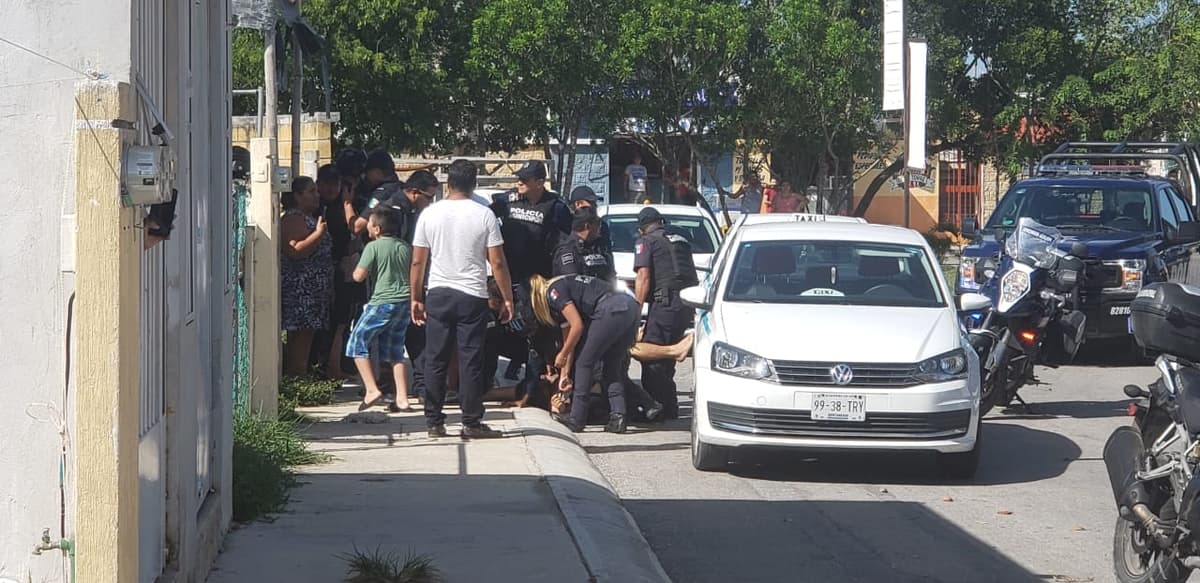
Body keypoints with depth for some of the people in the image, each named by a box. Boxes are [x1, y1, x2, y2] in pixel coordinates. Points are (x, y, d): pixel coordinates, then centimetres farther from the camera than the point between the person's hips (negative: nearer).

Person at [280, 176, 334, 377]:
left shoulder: (308, 217, 20)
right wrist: (319, 233, -21)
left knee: (305, 337, 8)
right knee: (300, 338, -11)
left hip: (314, 290, 10)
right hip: (300, 290, -10)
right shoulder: (293, 218, -12)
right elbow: (295, 251, -24)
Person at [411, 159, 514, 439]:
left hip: (438, 294, 2)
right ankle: (471, 423, 1)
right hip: (473, 296, -2)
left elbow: (417, 262, 3)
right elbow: (497, 262, -5)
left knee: (435, 361, 7)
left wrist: (416, 298, 12)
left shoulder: (429, 214, 1)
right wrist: (507, 298, 3)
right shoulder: (484, 215, -5)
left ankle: (434, 422, 10)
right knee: (471, 361, 0)